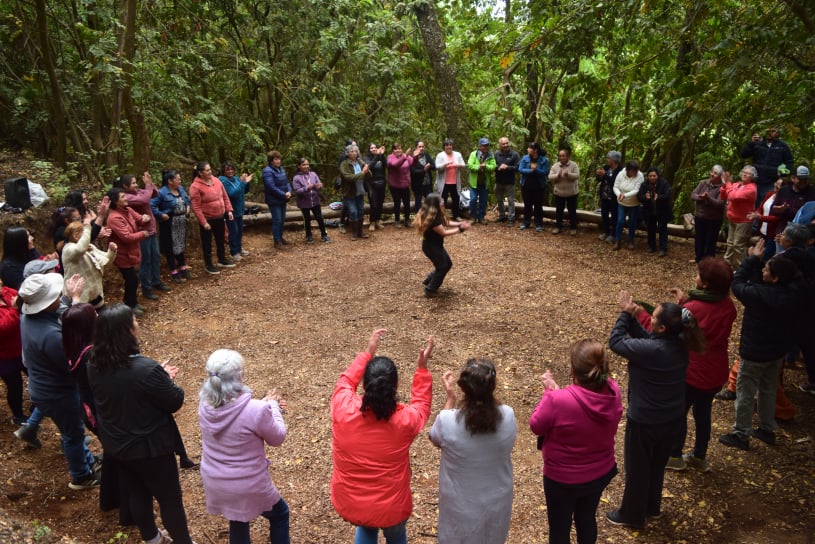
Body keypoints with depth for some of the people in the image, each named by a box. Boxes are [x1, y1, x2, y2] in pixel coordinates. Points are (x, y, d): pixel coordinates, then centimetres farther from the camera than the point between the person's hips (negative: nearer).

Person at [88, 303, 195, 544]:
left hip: (115, 445, 7)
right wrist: (166, 378, -3)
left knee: (136, 493, 28)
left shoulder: (94, 366, -12)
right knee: (169, 498, 15)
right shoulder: (146, 369, -35)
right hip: (149, 447, -7)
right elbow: (175, 402, -21)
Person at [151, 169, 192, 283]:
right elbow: (152, 205, -23)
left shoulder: (181, 189, 3)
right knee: (171, 247, 4)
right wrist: (161, 214, -25)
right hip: (169, 224, -7)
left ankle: (183, 268, 32)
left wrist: (188, 207, 5)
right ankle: (174, 272, 14)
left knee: (181, 245, 18)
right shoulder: (162, 192, -20)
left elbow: (187, 200, 21)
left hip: (181, 222, 7)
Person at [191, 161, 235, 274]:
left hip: (220, 217, 6)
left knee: (221, 240, 20)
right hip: (207, 219, -6)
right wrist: (203, 222, -21)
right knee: (207, 243, 8)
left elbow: (225, 196, 9)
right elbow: (195, 207, -19)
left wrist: (229, 210, 4)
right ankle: (208, 265, 22)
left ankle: (222, 260, 37)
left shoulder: (216, 180, 0)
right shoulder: (196, 186, -19)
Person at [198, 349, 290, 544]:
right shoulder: (255, 410, -32)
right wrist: (272, 407, 1)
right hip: (248, 485, -5)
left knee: (237, 521, 31)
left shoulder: (205, 405, -13)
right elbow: (277, 438, -13)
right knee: (280, 514, 24)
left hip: (214, 482, 6)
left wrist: (266, 405, 7)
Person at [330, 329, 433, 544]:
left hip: (348, 505, 2)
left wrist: (367, 353, 9)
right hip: (390, 509, -2)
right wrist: (422, 368, 4)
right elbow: (421, 404, 2)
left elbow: (345, 381, 3)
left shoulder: (343, 409, -22)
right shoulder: (405, 420, -23)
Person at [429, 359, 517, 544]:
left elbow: (436, 440, -5)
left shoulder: (447, 421, -29)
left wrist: (450, 398, -6)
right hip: (496, 502, 2)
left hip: (460, 505, -1)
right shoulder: (508, 417, -24)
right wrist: (488, 396, -4)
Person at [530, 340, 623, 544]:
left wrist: (549, 391, -11)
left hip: (563, 478, -5)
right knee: (587, 519, 31)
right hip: (601, 473, 5)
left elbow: (536, 426, -16)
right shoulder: (613, 391, -18)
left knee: (559, 527, 21)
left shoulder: (559, 400, -36)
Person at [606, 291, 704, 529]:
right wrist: (632, 317, -10)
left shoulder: (651, 350, -33)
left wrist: (625, 314, -11)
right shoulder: (680, 344, -10)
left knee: (637, 469, 15)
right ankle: (652, 507, 48)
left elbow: (615, 342, -21)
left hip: (645, 422, -7)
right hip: (672, 419, 7)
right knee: (657, 465, 27)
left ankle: (632, 515, 35)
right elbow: (646, 338, 2)